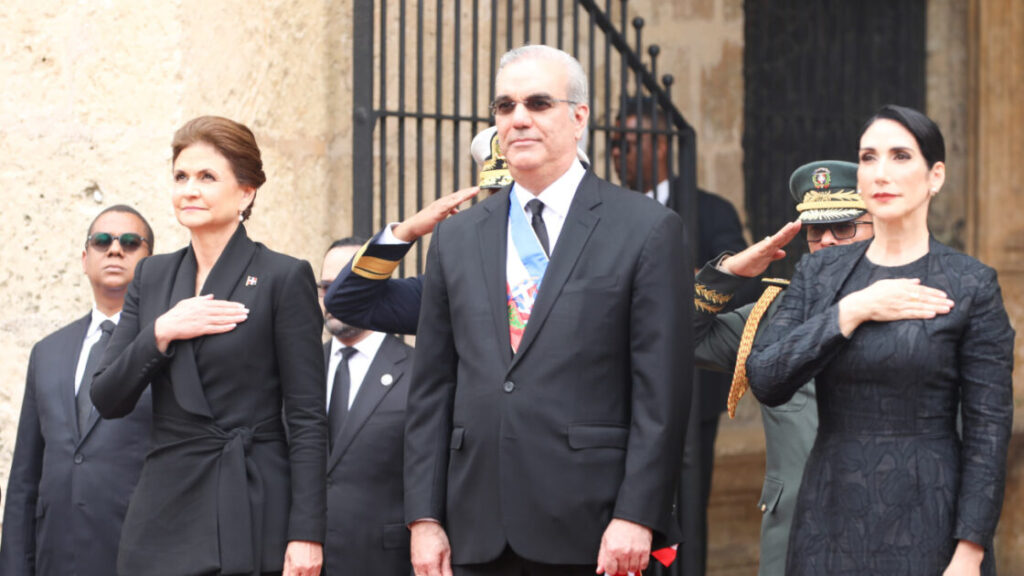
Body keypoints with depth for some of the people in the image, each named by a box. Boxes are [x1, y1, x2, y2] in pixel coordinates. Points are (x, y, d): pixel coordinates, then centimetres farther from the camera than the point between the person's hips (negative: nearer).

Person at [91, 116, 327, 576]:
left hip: (251, 516, -4)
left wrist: (306, 534, -12)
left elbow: (307, 417, -5)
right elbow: (107, 399, 9)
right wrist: (161, 333, -8)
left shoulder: (285, 278, -2)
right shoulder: (152, 276, 14)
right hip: (164, 514, 4)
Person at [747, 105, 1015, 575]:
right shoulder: (820, 273, 7)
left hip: (927, 521, -3)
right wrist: (852, 311, -12)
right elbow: (765, 380, -5)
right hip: (833, 515, 3)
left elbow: (989, 429, -6)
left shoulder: (970, 285, -3)